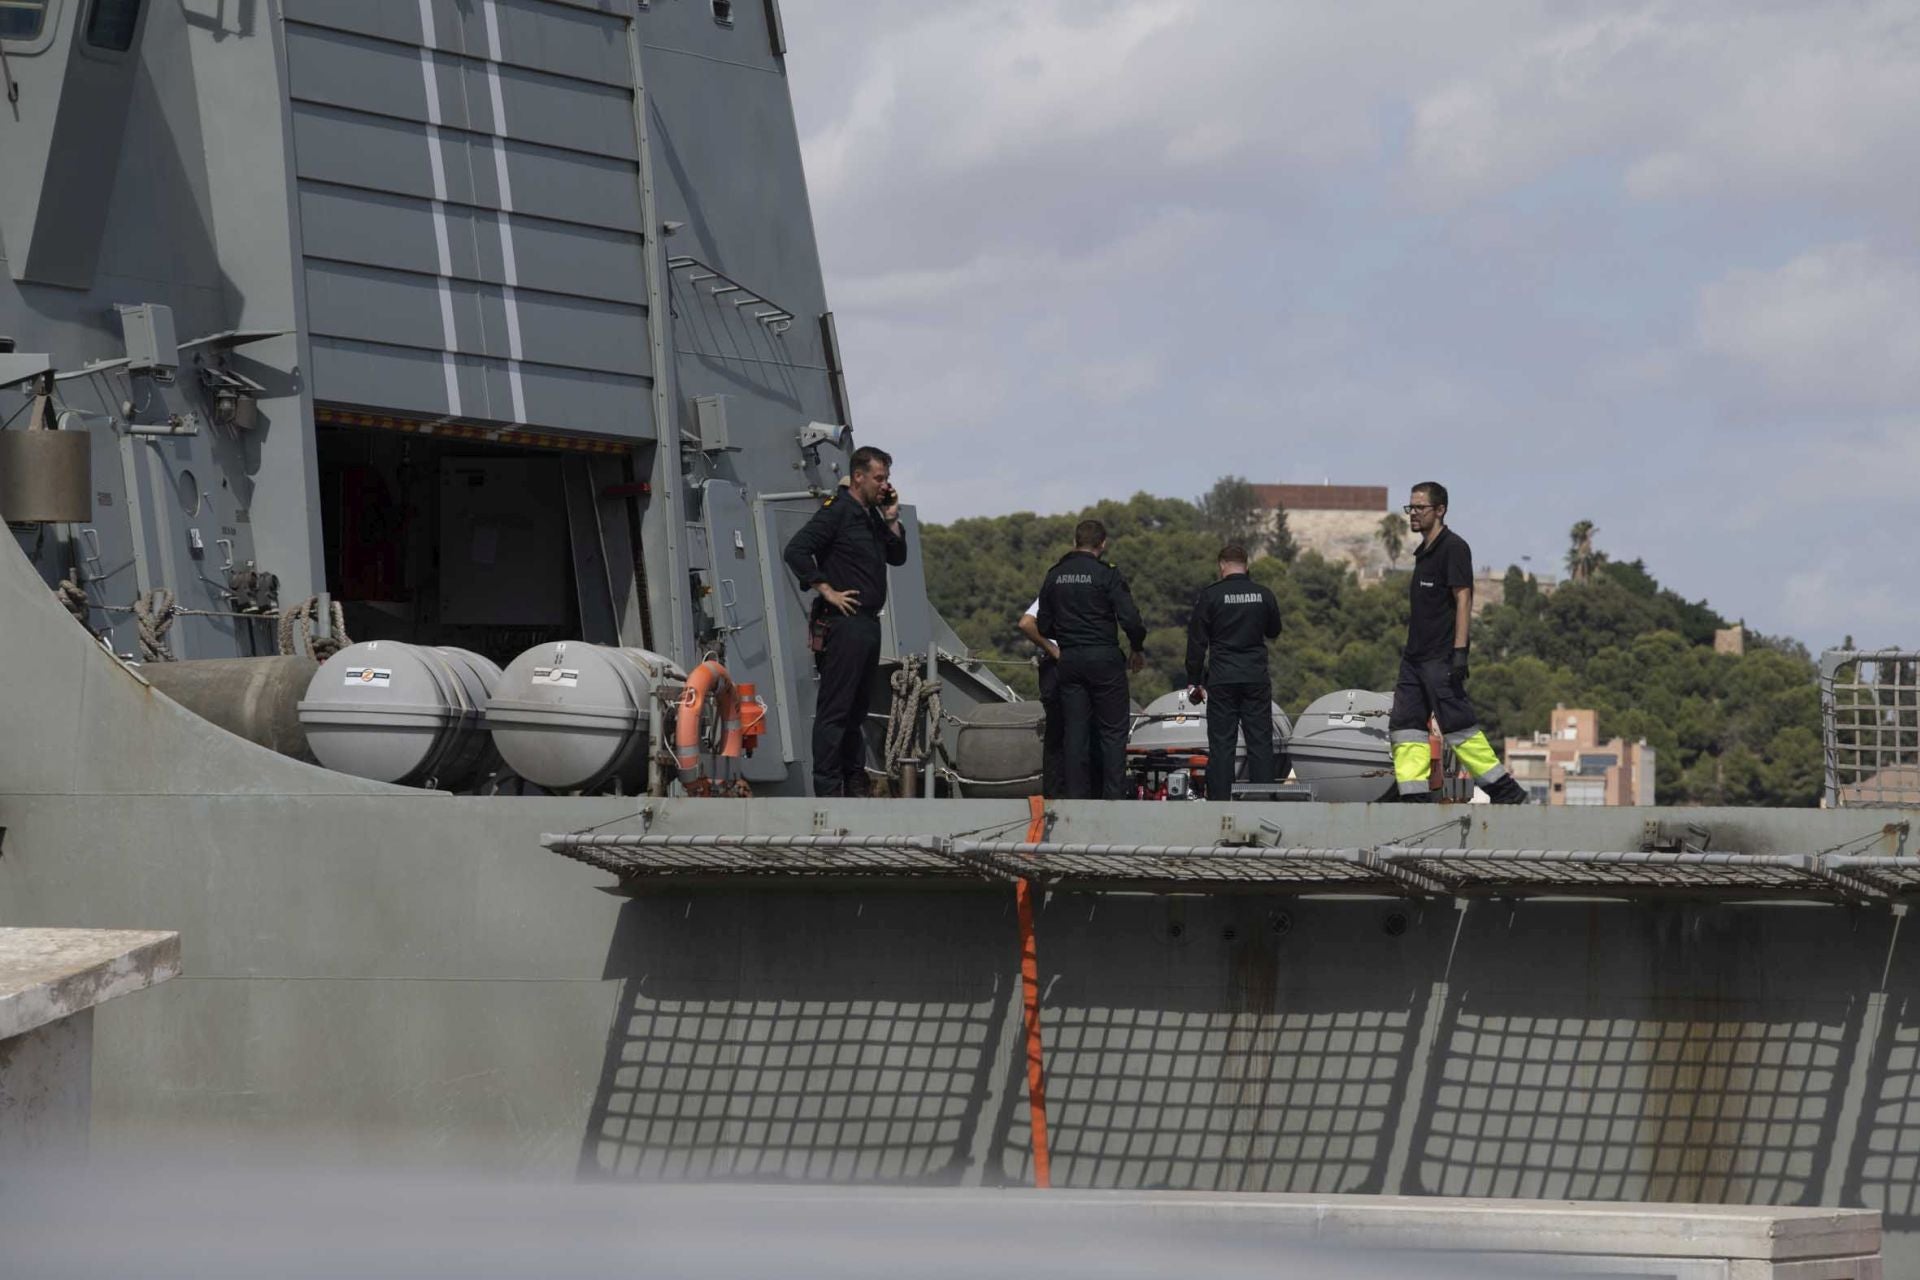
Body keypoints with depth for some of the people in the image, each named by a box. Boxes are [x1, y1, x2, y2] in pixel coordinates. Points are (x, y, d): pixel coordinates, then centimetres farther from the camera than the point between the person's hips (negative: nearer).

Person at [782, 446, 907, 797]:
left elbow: (898, 557, 22)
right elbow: (796, 550, -18)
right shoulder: (837, 511, -10)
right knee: (834, 710, -9)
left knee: (858, 708, 14)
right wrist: (827, 591, -17)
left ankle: (855, 783, 20)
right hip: (842, 623, -9)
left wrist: (891, 520, 8)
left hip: (868, 622, 9)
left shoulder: (872, 516, 18)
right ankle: (827, 788, -10)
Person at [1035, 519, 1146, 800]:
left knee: (1076, 732, 7)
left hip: (1069, 661, 4)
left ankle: (1078, 797, 4)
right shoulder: (1107, 575, -8)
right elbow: (1130, 620, -13)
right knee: (1112, 731, 1)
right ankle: (1112, 796, -5)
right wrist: (1139, 650, 3)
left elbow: (1043, 626, 11)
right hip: (1104, 659, -4)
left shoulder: (1054, 576, 7)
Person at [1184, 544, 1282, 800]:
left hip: (1222, 680, -2)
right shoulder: (1263, 595, 3)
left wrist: (1194, 682, 3)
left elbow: (1197, 642, -3)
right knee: (1260, 741, 5)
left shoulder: (1209, 596, -4)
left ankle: (1219, 799, -4)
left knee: (1221, 743, 0)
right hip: (1256, 679, 2)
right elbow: (1274, 630, 19)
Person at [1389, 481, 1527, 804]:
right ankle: (1416, 796, -1)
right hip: (1415, 656, 9)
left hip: (1441, 657, -9)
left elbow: (1463, 600, -14)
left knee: (1458, 725, -9)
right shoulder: (1424, 552, 19)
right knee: (1405, 726, 1)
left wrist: (1459, 652, -21)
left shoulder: (1453, 547, -8)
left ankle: (1507, 791, -4)